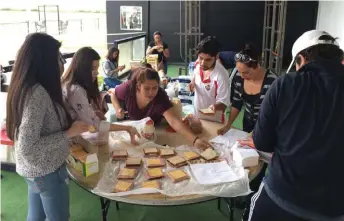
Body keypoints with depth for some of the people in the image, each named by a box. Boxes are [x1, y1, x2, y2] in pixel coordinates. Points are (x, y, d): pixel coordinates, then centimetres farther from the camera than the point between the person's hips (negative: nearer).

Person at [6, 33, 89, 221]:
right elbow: (27, 148, -30)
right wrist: (68, 133, -24)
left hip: (34, 169, 8)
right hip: (47, 171, -8)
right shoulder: (37, 93, -28)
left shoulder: (24, 87, 1)